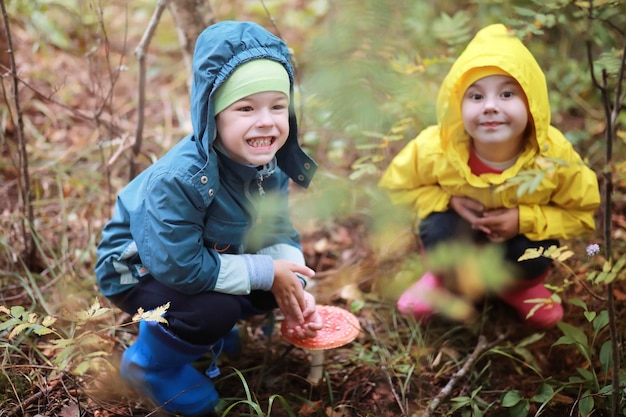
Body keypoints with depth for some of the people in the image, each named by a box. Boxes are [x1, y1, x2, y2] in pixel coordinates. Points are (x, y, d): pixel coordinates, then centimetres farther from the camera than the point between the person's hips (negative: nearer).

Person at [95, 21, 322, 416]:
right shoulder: (177, 179, -38)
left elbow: (279, 234, -5)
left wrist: (293, 288, -23)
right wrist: (265, 272, -30)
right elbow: (180, 267, -37)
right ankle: (150, 364, 0)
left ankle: (204, 330, 17)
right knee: (215, 310, -31)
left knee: (284, 281, -5)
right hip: (137, 270, -7)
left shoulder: (269, 165, -14)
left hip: (210, 259, 7)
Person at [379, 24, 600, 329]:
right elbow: (396, 184, -14)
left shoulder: (554, 156, -31)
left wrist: (524, 220, -31)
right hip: (460, 228, 0)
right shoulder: (436, 149, -33)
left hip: (522, 233, 1)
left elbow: (581, 212, -16)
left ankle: (519, 286, 12)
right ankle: (447, 279, 6)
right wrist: (449, 201, -29)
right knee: (439, 230, -31)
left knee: (535, 256, -28)